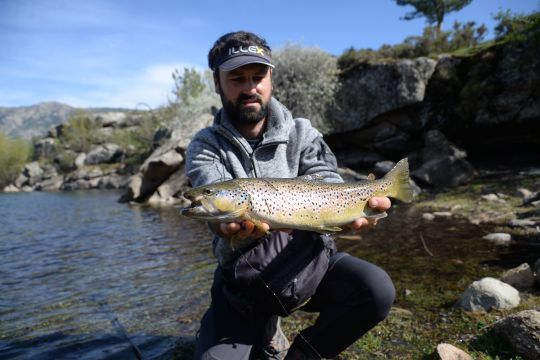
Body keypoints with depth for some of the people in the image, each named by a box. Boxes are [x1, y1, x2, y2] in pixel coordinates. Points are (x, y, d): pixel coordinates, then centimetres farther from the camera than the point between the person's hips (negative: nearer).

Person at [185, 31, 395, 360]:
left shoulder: (302, 133, -1)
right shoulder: (205, 147, -5)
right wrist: (232, 224, -48)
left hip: (310, 258, 1)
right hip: (244, 277, 0)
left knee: (378, 291, -23)